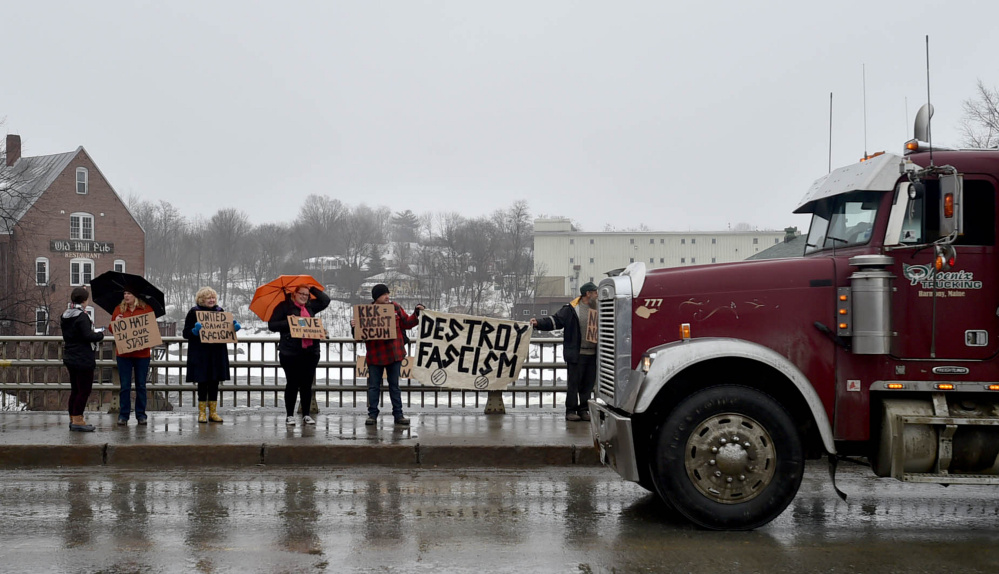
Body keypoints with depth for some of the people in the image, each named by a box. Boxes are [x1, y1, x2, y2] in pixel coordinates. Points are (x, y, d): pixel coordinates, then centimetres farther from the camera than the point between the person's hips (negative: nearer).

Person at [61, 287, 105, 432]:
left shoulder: (65, 316, 10)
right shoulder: (82, 316, -17)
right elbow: (88, 336, -22)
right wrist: (100, 334, -3)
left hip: (69, 358, 9)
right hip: (83, 359, -9)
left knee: (75, 389, 17)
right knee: (84, 390, -2)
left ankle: (73, 419, 23)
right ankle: (77, 420, 0)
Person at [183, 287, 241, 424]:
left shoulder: (220, 311, 11)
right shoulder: (194, 312, -2)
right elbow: (186, 333, -4)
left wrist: (234, 326, -4)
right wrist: (195, 330, -24)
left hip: (217, 353, 4)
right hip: (200, 354, -4)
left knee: (214, 383, 6)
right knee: (202, 382, 0)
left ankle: (213, 411, 14)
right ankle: (202, 412, 9)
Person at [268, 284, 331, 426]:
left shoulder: (310, 306, 14)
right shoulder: (284, 306, 1)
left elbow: (325, 300, 16)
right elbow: (271, 325, -2)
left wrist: (312, 289, 15)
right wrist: (287, 322, -16)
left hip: (310, 351, 4)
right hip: (290, 352, -4)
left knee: (307, 384, 6)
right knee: (292, 383, 1)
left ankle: (306, 415, 13)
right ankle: (290, 415, 10)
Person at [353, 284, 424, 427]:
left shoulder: (395, 307, 4)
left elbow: (406, 323, 8)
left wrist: (416, 313, -3)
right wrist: (354, 326, -19)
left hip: (394, 354, 2)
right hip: (375, 355, -1)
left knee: (394, 385, 9)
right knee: (374, 386, 6)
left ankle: (398, 414, 15)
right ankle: (372, 415, 15)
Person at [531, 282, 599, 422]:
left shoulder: (597, 309, 13)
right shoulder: (571, 309, -3)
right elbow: (555, 321, -5)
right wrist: (538, 323, -16)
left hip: (592, 354, 5)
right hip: (576, 354, -5)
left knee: (588, 383, 8)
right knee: (574, 382, -1)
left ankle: (584, 410, 18)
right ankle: (571, 411, 7)